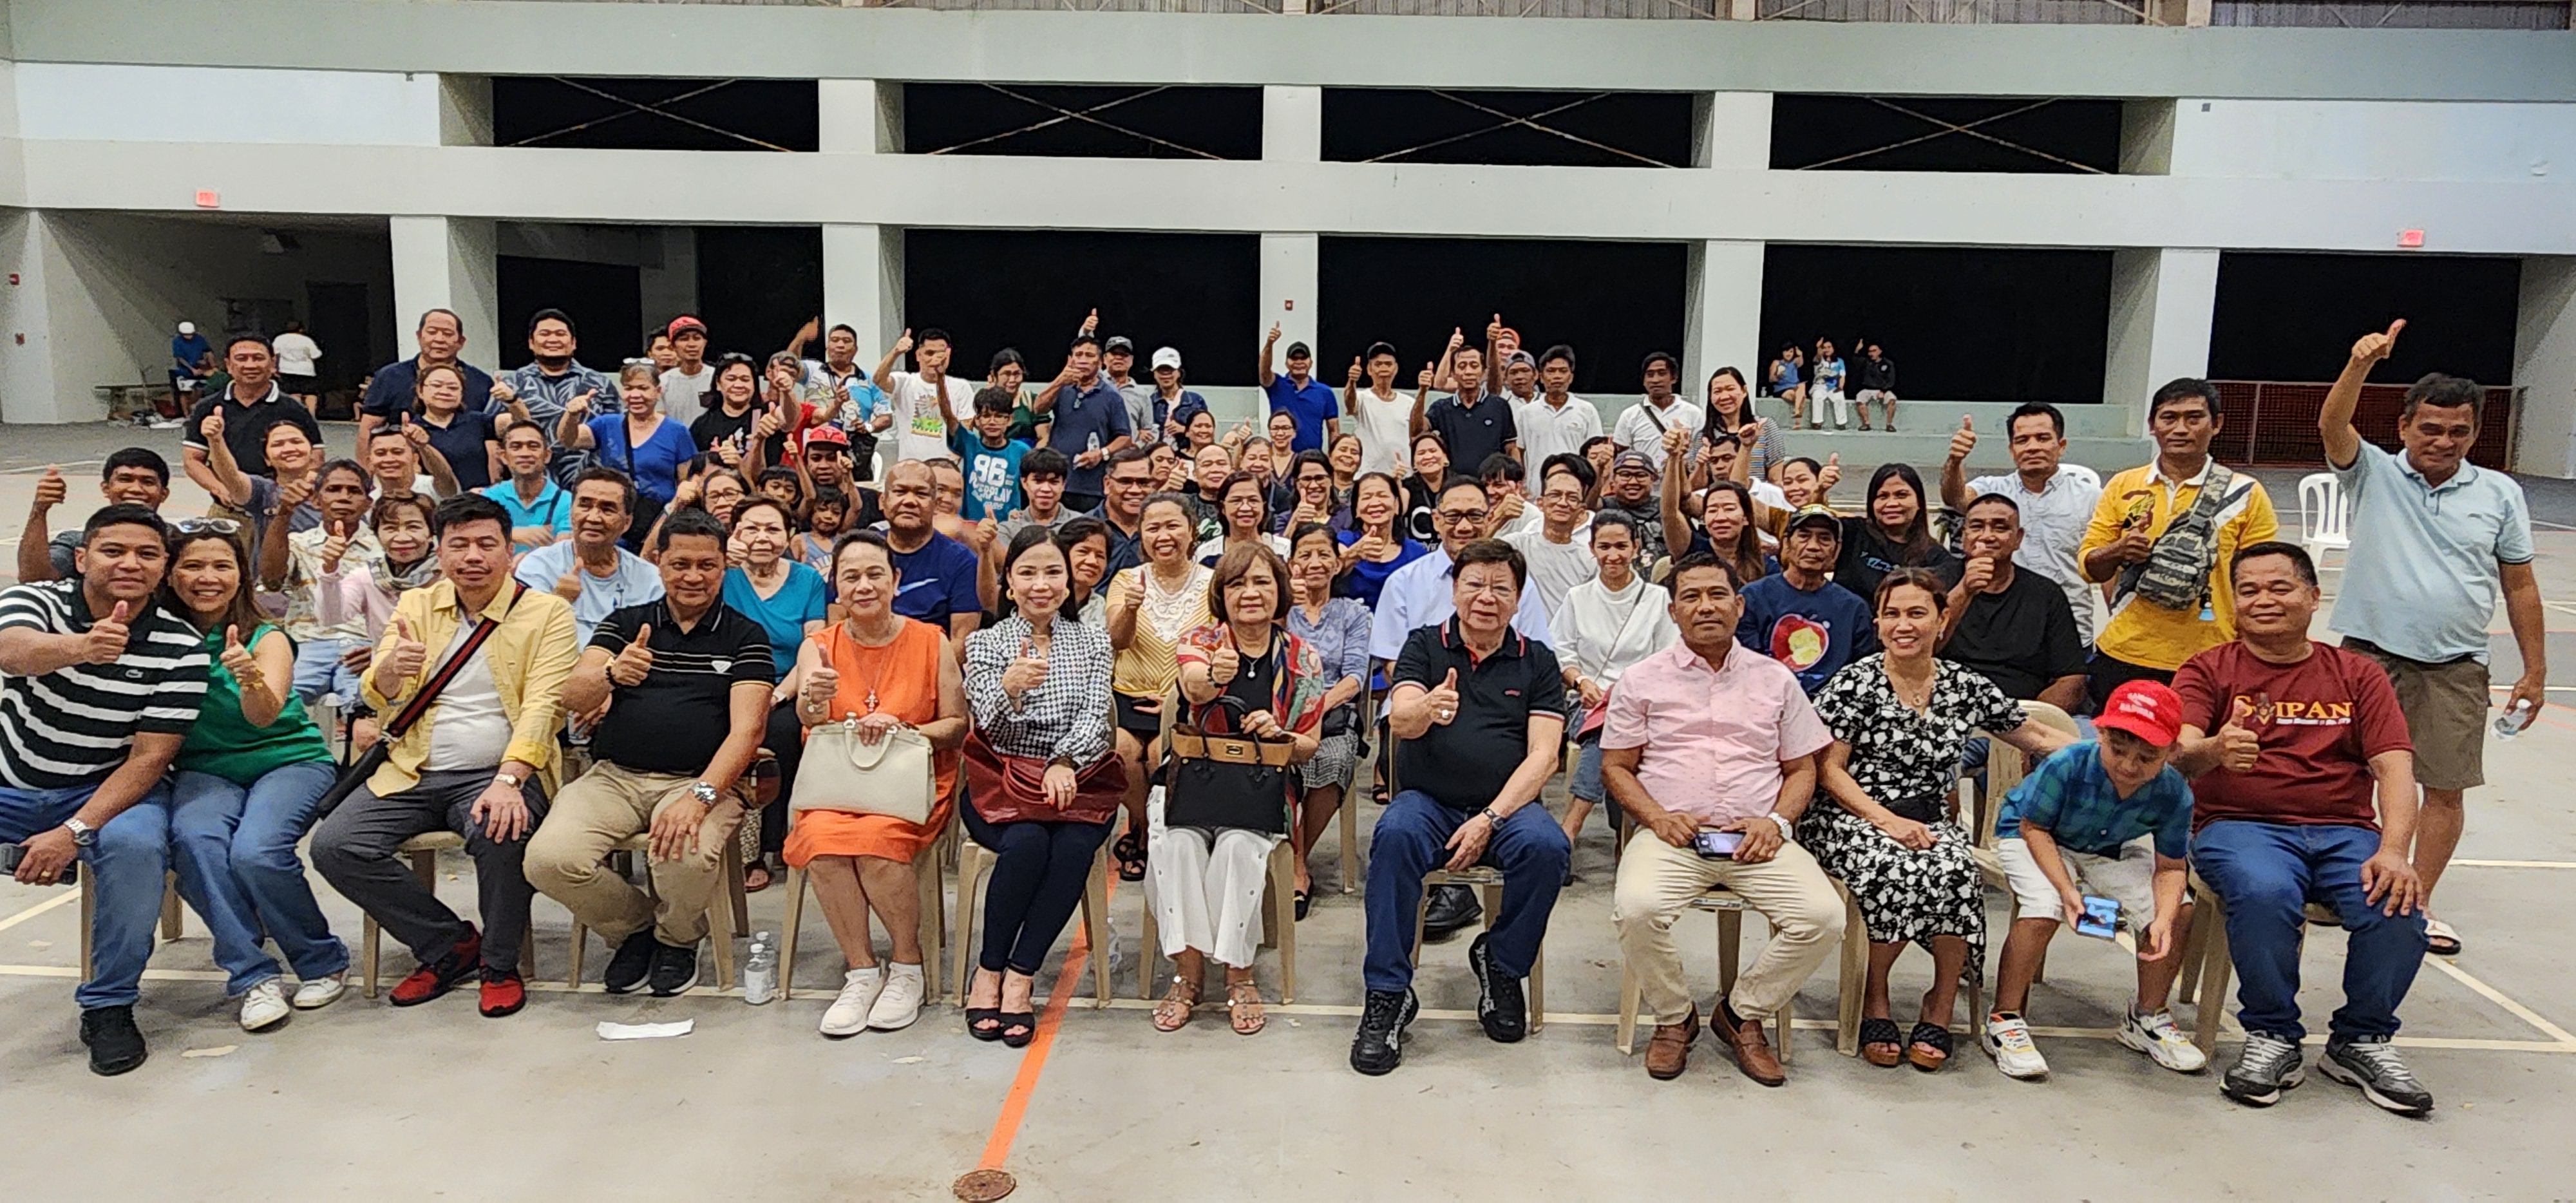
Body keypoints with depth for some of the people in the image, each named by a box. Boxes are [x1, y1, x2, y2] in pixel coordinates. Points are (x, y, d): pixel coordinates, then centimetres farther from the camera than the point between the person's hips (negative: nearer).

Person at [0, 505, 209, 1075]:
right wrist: (78, 648, -59)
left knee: (135, 845, -33)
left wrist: (74, 832, -25)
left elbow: (149, 757, -13)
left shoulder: (180, 646, -11)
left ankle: (109, 1007, -15)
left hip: (112, 788, -2)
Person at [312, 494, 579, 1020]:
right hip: (415, 772, 5)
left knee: (499, 833, -35)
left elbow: (542, 705, -12)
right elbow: (380, 699, 4)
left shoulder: (547, 612, -1)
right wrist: (390, 670, -22)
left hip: (499, 772, -4)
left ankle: (500, 965, -7)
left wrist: (507, 780, -29)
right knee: (334, 846, -16)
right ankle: (450, 945, 4)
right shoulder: (415, 606, 12)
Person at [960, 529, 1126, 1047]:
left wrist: (1065, 761, -18)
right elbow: (993, 727, -5)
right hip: (1004, 778, -1)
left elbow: (1094, 717, 2)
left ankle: (1019, 976, -21)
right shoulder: (984, 643, 8)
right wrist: (1010, 688, -29)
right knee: (1026, 842, -33)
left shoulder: (1092, 641, 14)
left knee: (1074, 847, -31)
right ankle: (989, 970, -15)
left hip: (1076, 776, 1)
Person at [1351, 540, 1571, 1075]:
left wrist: (1490, 819, -14)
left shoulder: (1537, 661, 10)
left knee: (1546, 845, -31)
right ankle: (1387, 995, -22)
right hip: (1428, 801, 0)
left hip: (1506, 806, 1)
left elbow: (1543, 755, 0)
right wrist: (1427, 709, -36)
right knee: (1396, 834, -33)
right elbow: (1400, 721, -10)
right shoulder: (1424, 645, 8)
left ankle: (1500, 963, -3)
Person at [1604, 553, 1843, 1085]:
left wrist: (1777, 822, -4)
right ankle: (1674, 1018, -1)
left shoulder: (1775, 678, 16)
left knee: (1824, 917, -24)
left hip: (1756, 838, 2)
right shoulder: (1642, 680, 11)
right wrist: (1659, 818, -9)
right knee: (1636, 910, -32)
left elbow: (1802, 769, 16)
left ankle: (1743, 1013, 2)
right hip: (1672, 835, -2)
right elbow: (1616, 767, 10)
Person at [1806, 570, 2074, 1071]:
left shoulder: (1966, 688, 10)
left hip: (1929, 822, 3)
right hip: (1852, 819, -3)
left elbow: (2040, 737, 20)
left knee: (1956, 871, -32)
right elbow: (1829, 769, -5)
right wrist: (1888, 822, -16)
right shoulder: (1855, 683, -1)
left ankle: (1941, 1005, -8)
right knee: (1896, 869, -35)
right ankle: (1875, 1001, -9)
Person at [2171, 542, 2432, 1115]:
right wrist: (2210, 752, -35)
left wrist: (2394, 851, -17)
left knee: (2399, 906, -26)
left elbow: (2395, 767, 1)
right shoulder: (2208, 670, 7)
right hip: (2240, 826, -2)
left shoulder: (2359, 676, 14)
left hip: (2344, 830, 3)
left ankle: (2362, 1040, 1)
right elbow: (2179, 757, -9)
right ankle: (2272, 1038, -11)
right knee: (2264, 892, -35)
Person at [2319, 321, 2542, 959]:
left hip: (2456, 668, 2)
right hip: (2371, 656, -2)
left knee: (2446, 788, 5)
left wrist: (2535, 673, 9)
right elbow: (2332, 426, -19)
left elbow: (2520, 586, 10)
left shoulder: (2500, 495, 7)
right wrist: (2360, 365, -35)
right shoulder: (2374, 474, 1)